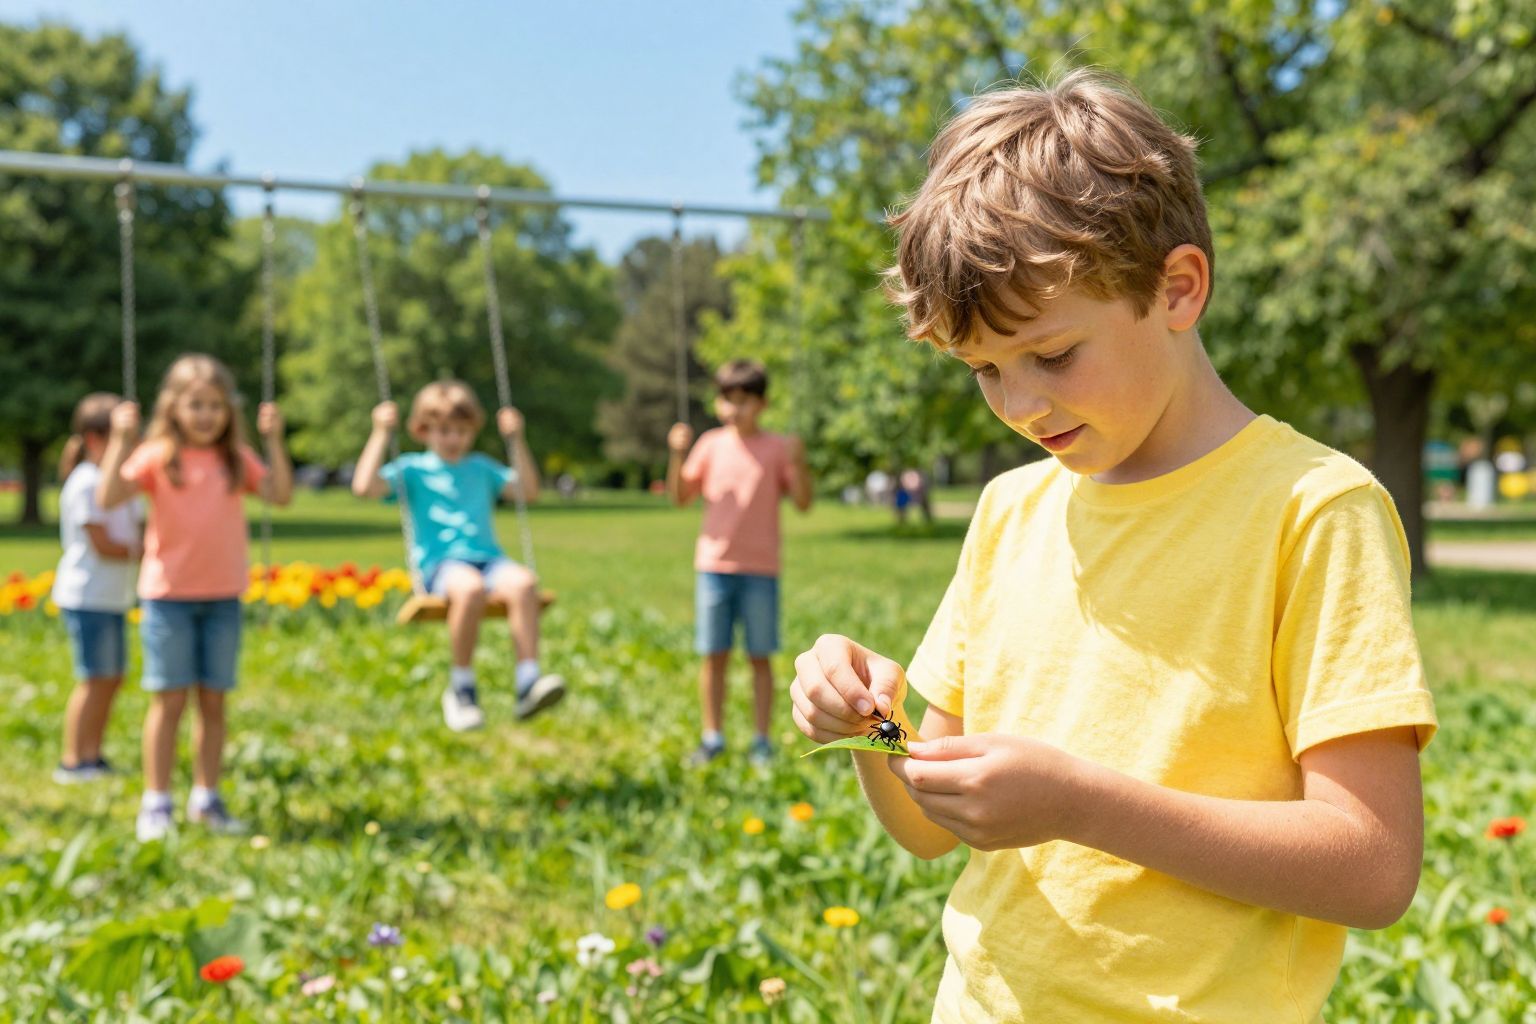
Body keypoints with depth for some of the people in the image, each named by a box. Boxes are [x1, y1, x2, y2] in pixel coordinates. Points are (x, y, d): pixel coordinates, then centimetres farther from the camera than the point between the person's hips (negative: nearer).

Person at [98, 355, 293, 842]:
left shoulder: (237, 460, 5)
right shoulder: (157, 457, -3)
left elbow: (281, 494, -8)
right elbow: (109, 497, -16)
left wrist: (274, 440, -12)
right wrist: (121, 440, -23)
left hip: (223, 598, 3)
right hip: (168, 595, -3)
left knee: (214, 701, 9)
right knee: (169, 700, 1)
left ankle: (206, 798, 20)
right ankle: (156, 803, 10)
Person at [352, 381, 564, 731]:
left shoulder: (481, 467, 27)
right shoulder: (413, 468, 14)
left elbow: (529, 491, 24)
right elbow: (364, 487, -1)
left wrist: (516, 440, 19)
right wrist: (381, 434, 1)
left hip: (488, 559, 3)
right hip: (439, 563, -3)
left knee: (523, 582, -33)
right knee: (469, 588, -40)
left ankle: (529, 680, -37)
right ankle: (461, 686, -21)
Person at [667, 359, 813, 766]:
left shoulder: (777, 448, 1)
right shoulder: (711, 444, 5)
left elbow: (803, 503, -3)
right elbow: (680, 497, 5)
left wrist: (798, 462, -18)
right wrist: (677, 455, -9)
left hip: (760, 568, -1)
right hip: (714, 564, 1)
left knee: (759, 656, 5)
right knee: (714, 654, 5)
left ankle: (762, 740, 14)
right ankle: (712, 737, 16)